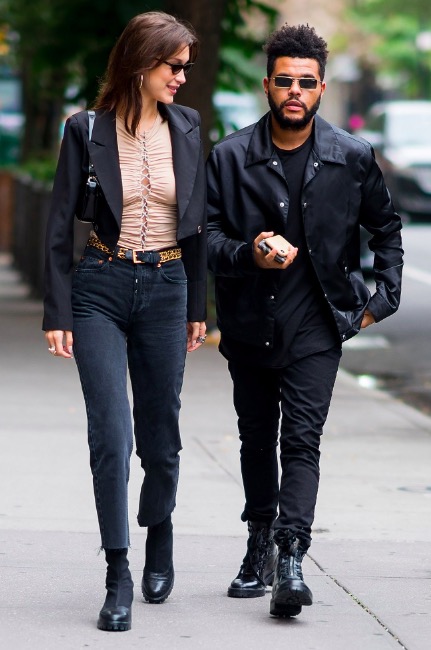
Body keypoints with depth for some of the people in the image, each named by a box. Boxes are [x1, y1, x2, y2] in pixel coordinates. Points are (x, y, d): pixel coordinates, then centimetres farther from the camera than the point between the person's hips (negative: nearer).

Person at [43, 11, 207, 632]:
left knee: (160, 432, 9)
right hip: (101, 289, -2)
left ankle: (159, 537, 36)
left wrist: (197, 307, 13)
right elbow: (61, 225, -2)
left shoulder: (185, 128, 5)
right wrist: (58, 313, -5)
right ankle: (118, 575, -2)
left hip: (166, 289, 3)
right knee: (110, 435, -9)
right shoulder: (88, 130, -4)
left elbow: (196, 221, 12)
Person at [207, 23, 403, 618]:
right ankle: (259, 547, 29)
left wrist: (385, 296, 8)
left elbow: (385, 226, 14)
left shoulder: (352, 158, -1)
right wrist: (248, 254, -21)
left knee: (301, 441, -13)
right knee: (256, 439, 14)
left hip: (315, 325, -2)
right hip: (250, 323, 2)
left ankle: (290, 559, -20)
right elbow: (207, 234, -1)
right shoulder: (231, 157, -3)